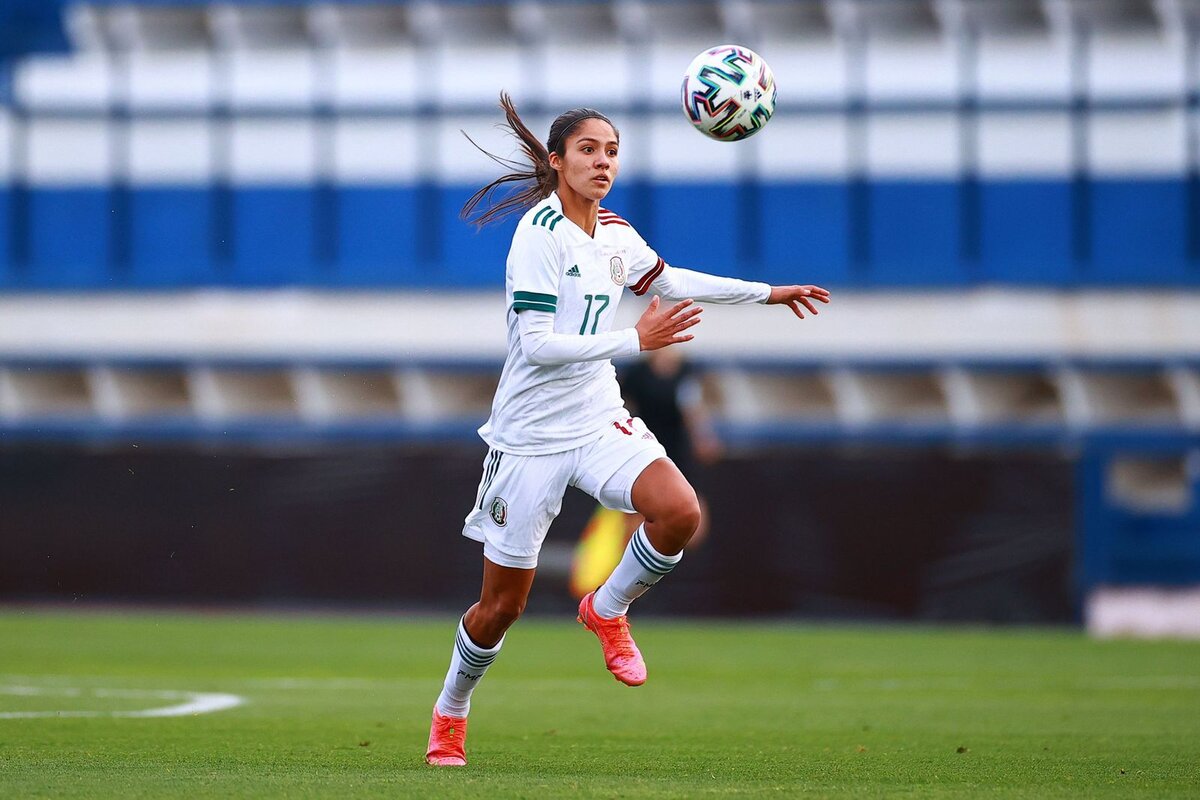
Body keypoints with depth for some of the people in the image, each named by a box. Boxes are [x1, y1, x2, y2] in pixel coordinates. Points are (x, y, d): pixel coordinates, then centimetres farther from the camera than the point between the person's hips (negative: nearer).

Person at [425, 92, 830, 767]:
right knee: (502, 606, 1)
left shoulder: (612, 233, 6)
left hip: (599, 421, 6)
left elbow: (670, 281, 26)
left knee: (679, 511, -24)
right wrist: (636, 340, -26)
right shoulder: (541, 232, -16)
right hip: (531, 434, -6)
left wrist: (767, 293, 28)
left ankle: (608, 610, 4)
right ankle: (450, 715, 29)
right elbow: (537, 345, -23)